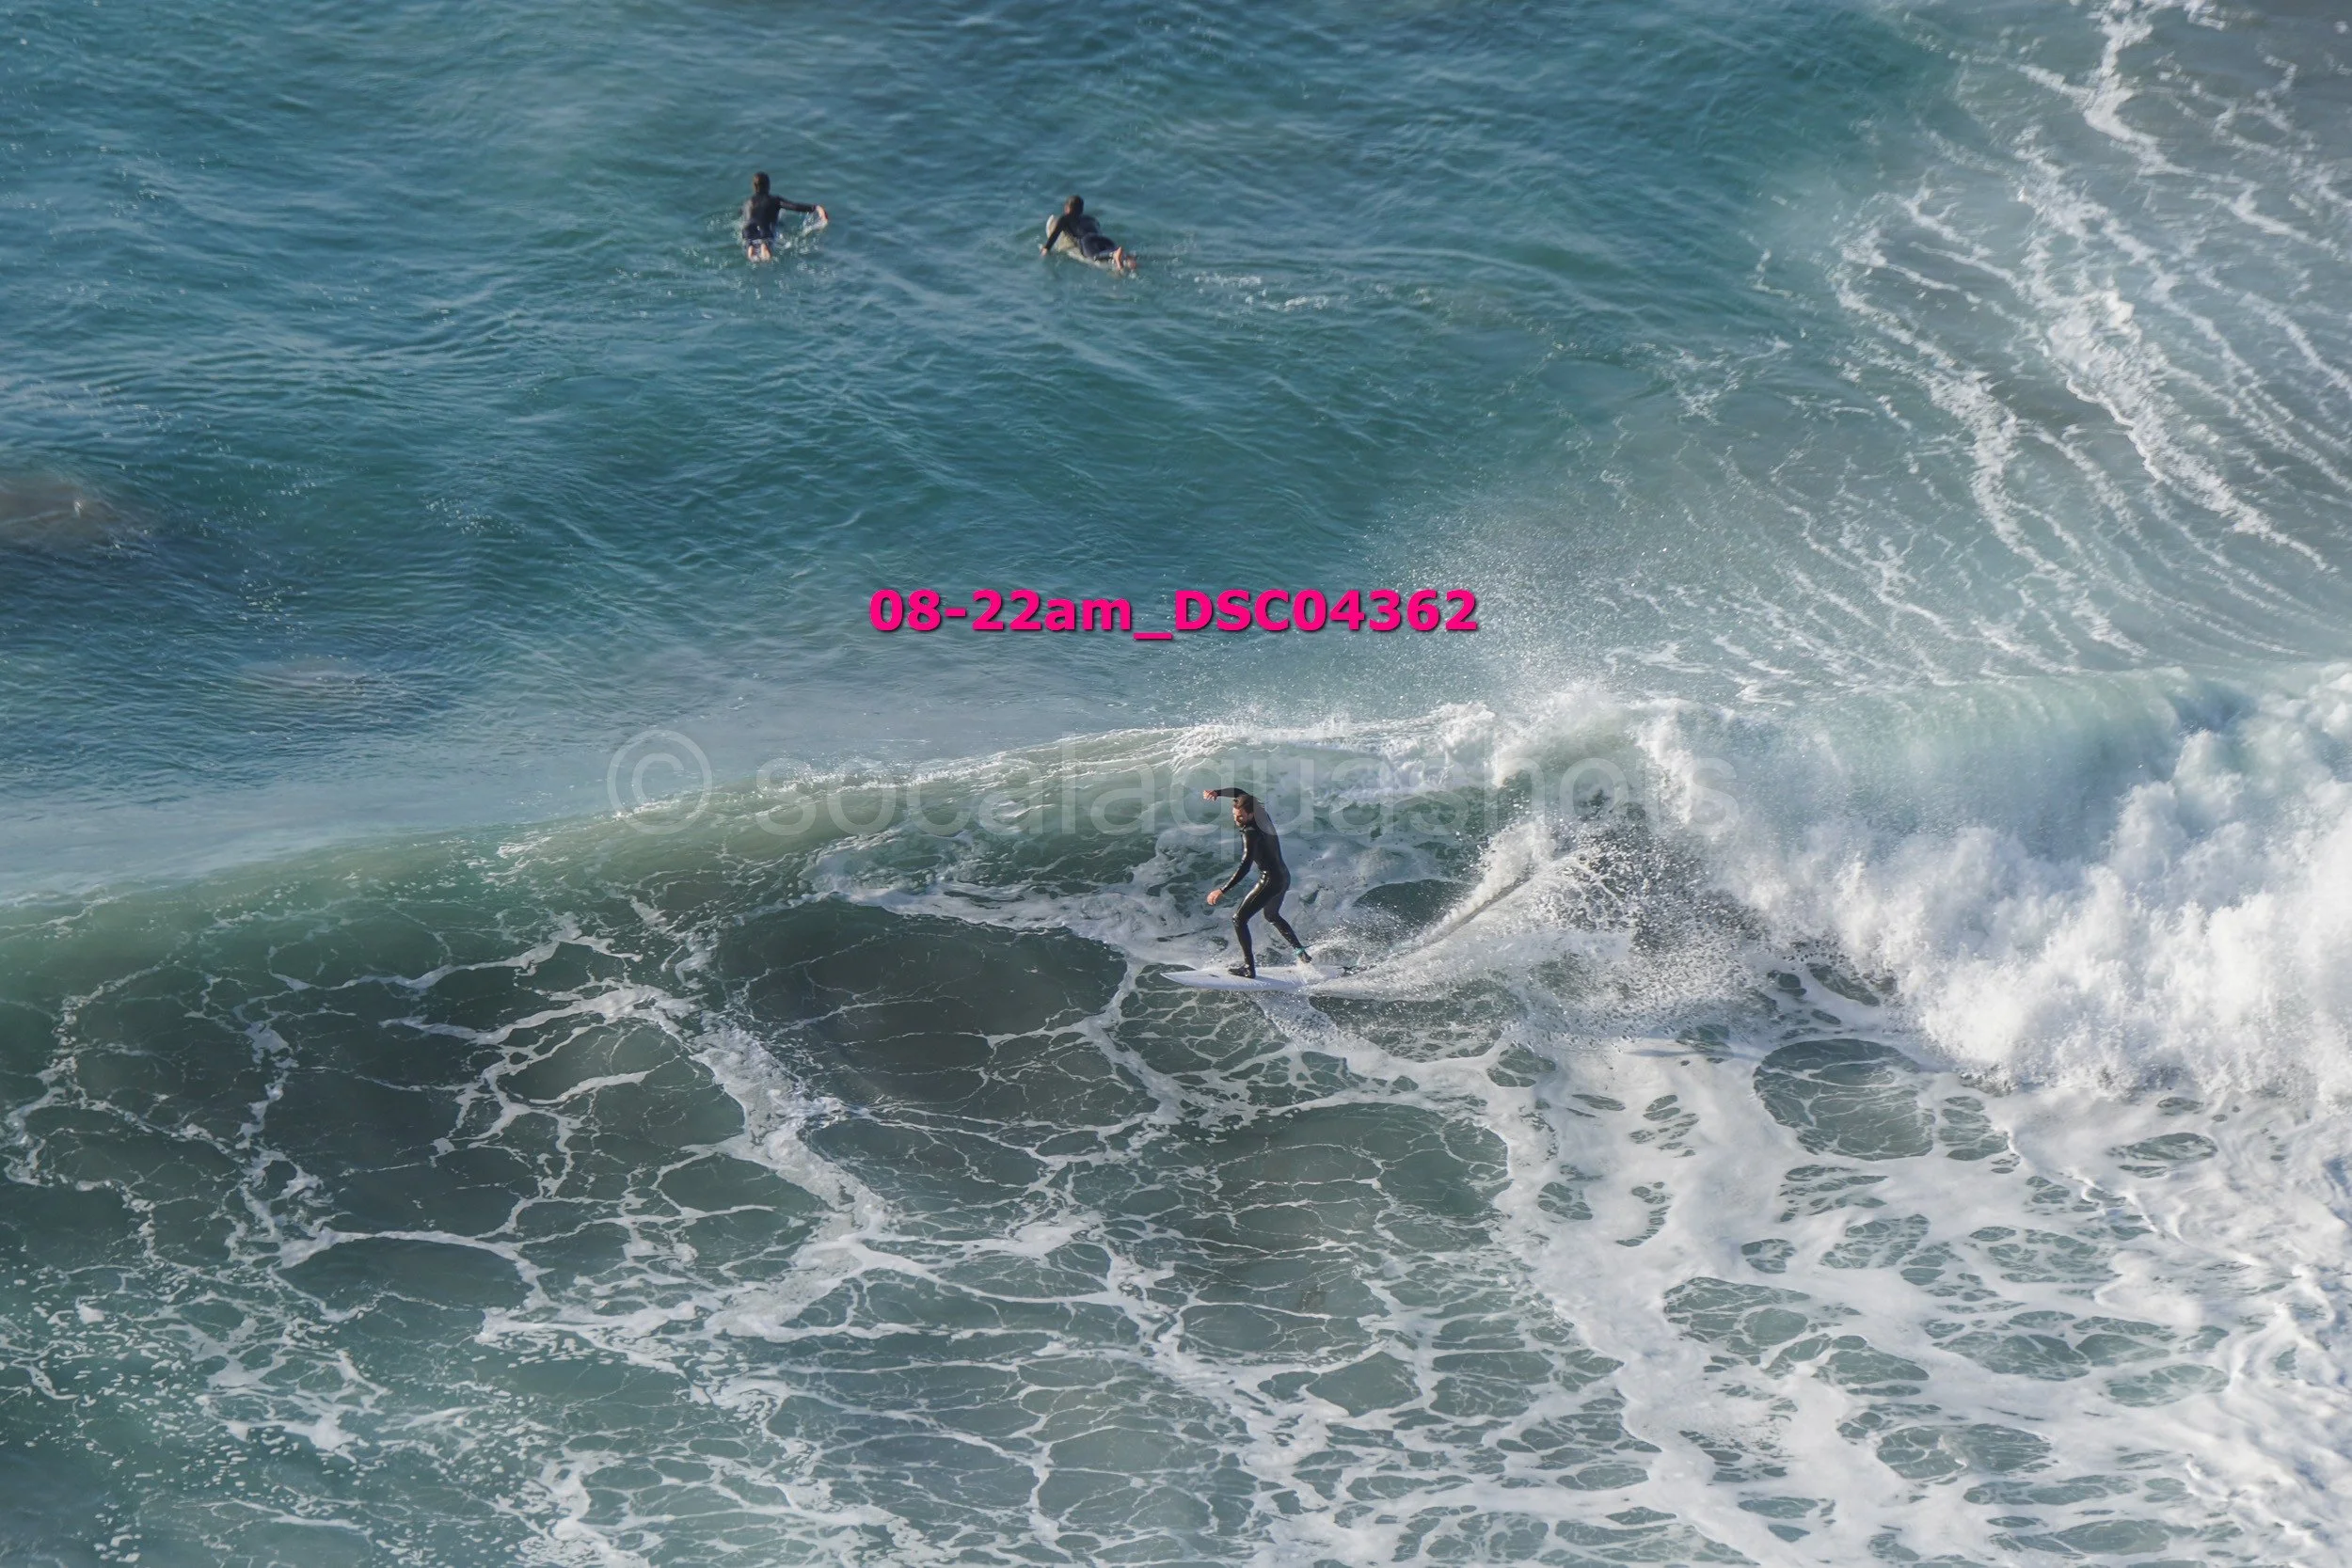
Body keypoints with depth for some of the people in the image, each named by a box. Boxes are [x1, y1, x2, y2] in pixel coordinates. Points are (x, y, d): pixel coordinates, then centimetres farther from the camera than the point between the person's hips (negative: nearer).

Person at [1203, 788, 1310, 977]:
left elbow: (1245, 866, -33)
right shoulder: (1260, 812, -1)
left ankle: (1249, 968, -13)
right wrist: (1217, 792, 5)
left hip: (1270, 880, -10)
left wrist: (1222, 891, -35)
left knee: (1239, 919, -8)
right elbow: (1241, 793, 18)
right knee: (1271, 916, 32)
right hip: (1284, 877, 10)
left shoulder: (1251, 833, -25)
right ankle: (1302, 953, 34)